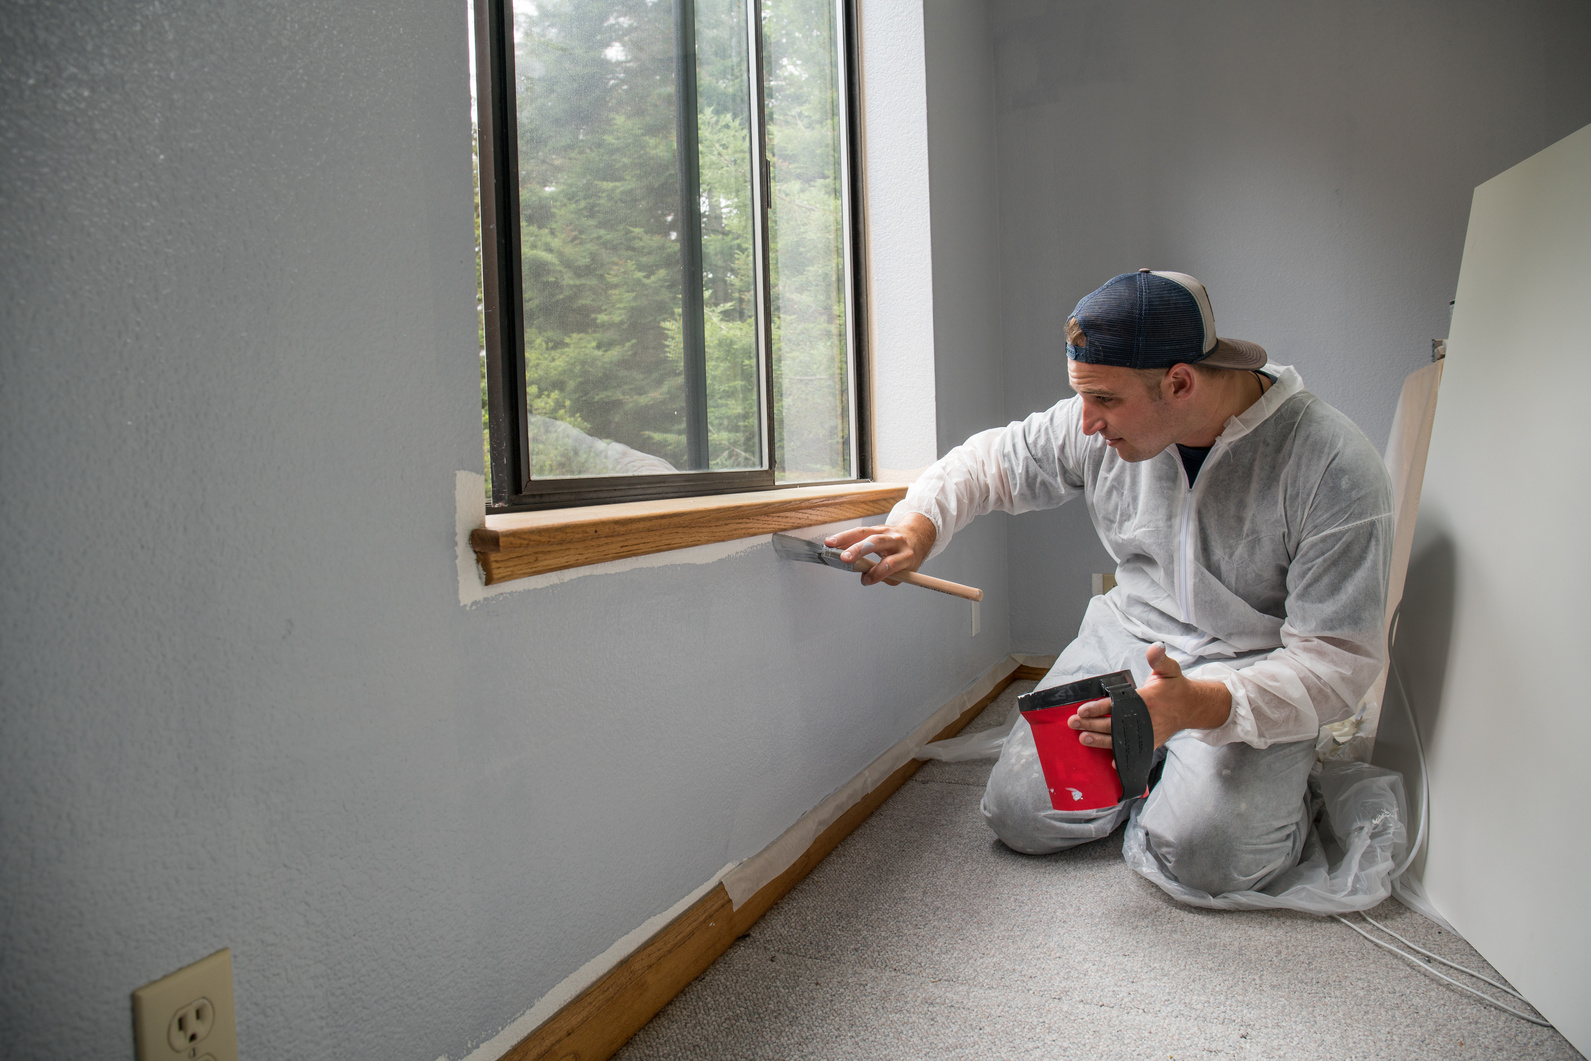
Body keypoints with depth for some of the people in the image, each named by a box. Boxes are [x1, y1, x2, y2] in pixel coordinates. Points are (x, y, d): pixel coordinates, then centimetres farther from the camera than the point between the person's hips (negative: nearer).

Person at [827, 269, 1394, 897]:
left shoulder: (1336, 468, -23)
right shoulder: (1103, 427, -9)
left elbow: (1338, 659, -21)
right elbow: (992, 460, 7)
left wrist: (1202, 706, -39)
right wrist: (918, 524, -14)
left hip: (1258, 670, -4)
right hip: (1131, 635, 4)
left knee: (1204, 852, -27)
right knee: (1020, 815, -9)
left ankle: (1276, 780, 8)